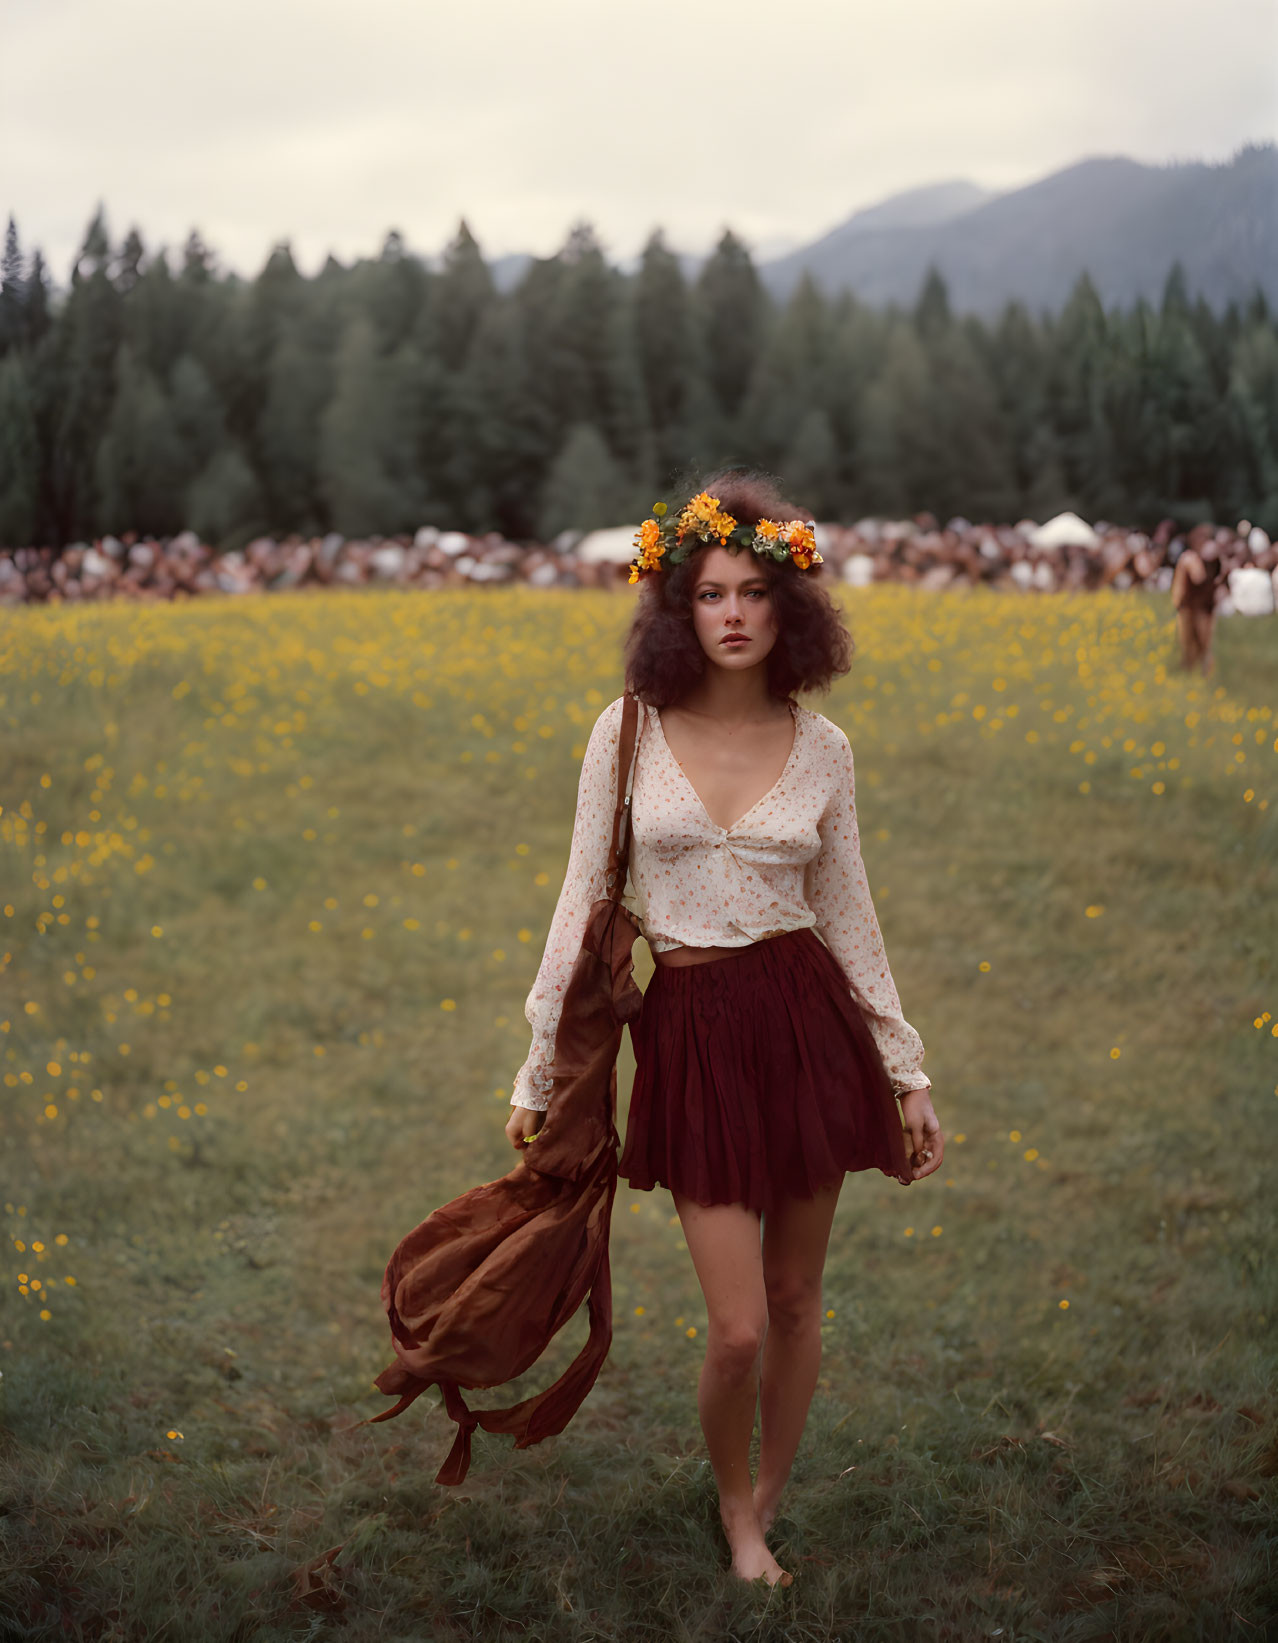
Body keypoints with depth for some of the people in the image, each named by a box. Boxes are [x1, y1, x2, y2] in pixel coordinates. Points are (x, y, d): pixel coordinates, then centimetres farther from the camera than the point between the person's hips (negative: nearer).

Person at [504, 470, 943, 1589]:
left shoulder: (821, 747, 2)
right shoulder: (628, 733, -2)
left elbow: (850, 918, 10)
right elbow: (584, 903, 2)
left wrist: (909, 1073, 11)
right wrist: (539, 1071, 4)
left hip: (809, 1021, 2)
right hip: (692, 1031, -2)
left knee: (796, 1299, 11)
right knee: (738, 1327, -4)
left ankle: (765, 1507, 34)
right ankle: (736, 1511, 26)